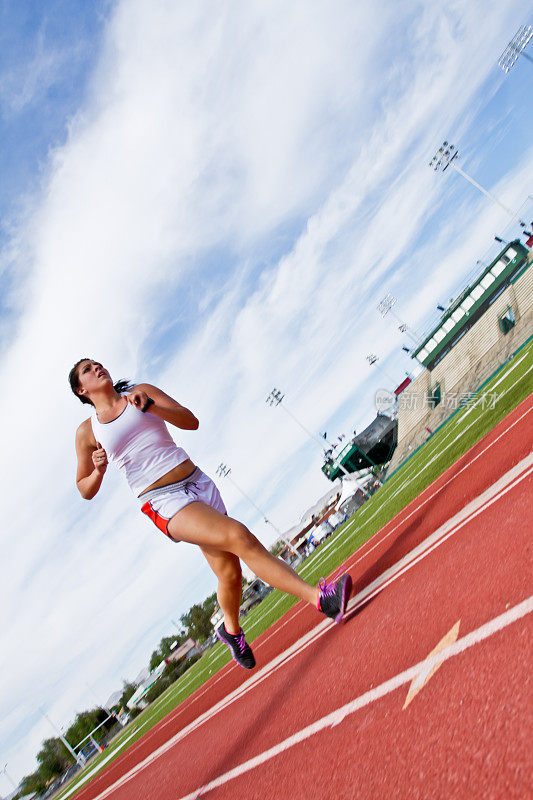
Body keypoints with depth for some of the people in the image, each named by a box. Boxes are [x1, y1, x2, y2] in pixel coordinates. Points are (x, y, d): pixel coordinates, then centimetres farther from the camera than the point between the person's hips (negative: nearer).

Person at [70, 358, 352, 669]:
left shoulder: (141, 392, 12)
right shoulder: (87, 432, 8)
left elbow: (191, 421, 4)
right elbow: (85, 490, 15)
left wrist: (149, 406, -11)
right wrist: (99, 471, -8)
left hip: (197, 481, 4)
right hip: (162, 502, -4)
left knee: (230, 572, 2)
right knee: (239, 536, -25)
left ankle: (231, 631, 32)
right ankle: (320, 597, -29)